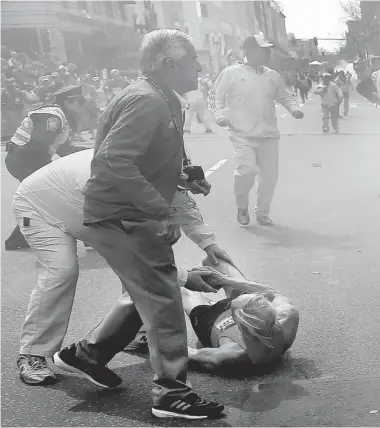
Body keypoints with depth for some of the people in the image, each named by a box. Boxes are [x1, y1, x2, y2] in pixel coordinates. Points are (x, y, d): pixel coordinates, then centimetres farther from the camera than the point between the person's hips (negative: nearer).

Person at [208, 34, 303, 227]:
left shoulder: (272, 75, 10)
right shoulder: (232, 73, -3)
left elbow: (285, 96, 22)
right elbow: (215, 96, 4)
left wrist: (294, 108, 3)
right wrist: (220, 115, -12)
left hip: (269, 135, 5)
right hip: (243, 135, -5)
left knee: (270, 175, 5)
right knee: (247, 170, -20)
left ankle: (262, 212, 25)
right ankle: (242, 207, 9)